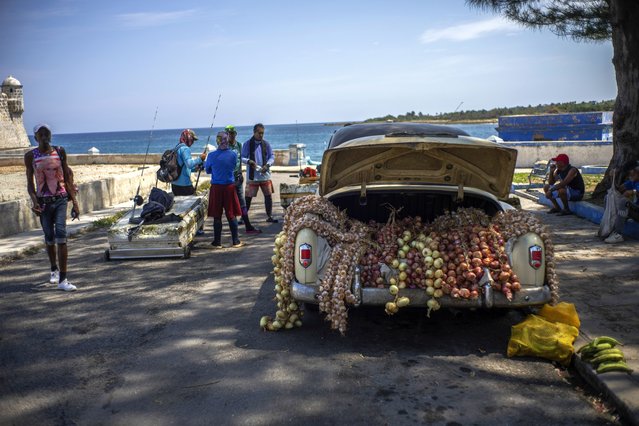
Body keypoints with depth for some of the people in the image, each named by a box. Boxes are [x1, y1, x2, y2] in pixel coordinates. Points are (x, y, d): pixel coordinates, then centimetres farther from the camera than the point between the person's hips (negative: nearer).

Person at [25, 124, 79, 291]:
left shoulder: (60, 152, 3)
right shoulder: (31, 156, 0)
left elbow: (67, 178, 7)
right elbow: (30, 183, 2)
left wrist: (74, 202, 3)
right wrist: (34, 201, -14)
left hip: (61, 199, -1)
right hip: (43, 201, 1)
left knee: (61, 235, -13)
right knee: (49, 238, 11)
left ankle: (63, 279, -14)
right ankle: (54, 270, 36)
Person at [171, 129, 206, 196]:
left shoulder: (177, 148, 16)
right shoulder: (185, 149, -12)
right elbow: (189, 164, -27)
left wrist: (196, 167, 18)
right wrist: (200, 158, -17)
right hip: (184, 184, -9)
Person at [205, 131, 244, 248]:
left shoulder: (212, 155, -8)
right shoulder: (233, 154, -5)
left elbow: (207, 170, 8)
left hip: (216, 187, -1)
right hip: (229, 187, 1)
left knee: (217, 216, 6)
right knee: (231, 215, 9)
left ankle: (217, 242, 11)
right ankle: (236, 241, 13)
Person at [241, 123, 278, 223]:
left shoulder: (266, 144, 7)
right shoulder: (247, 144, 0)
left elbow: (272, 157, 7)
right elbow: (242, 157, -1)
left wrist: (267, 165, -12)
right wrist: (249, 161, -21)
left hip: (265, 175, 3)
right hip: (252, 176, -3)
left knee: (269, 196, 3)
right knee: (248, 197, -1)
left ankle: (269, 216, 15)